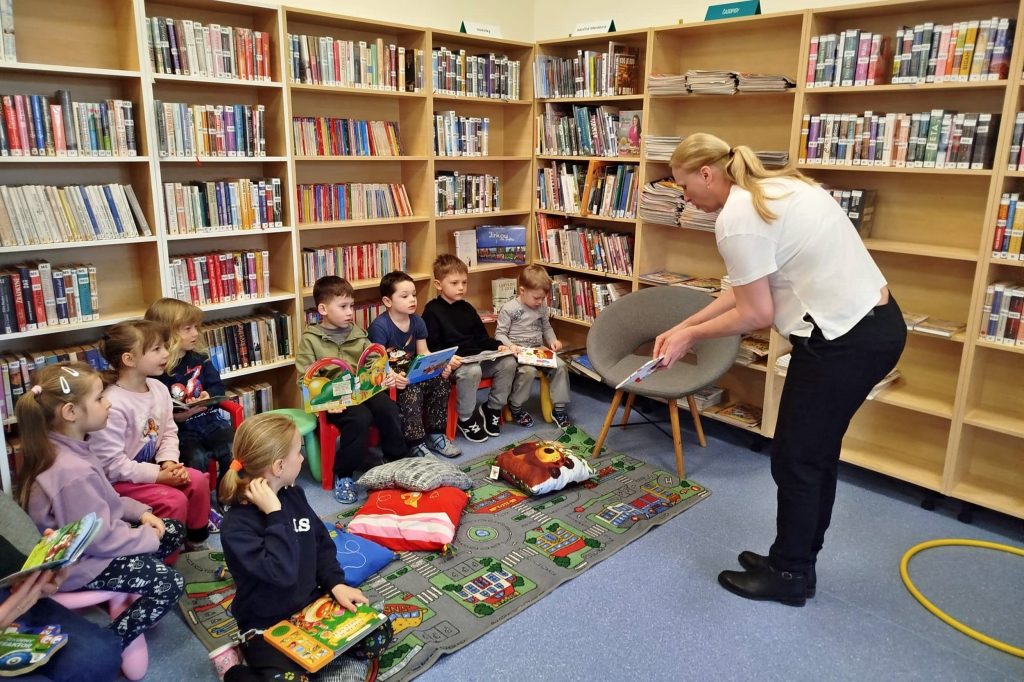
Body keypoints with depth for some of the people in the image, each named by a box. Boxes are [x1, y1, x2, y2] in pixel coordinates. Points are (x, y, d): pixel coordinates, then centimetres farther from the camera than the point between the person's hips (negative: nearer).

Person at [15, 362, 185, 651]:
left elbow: (106, 500, 12)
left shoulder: (67, 449, -3)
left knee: (174, 531, 11)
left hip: (92, 538, 10)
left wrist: (141, 512, 0)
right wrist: (149, 536, -13)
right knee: (171, 584, -11)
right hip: (80, 562, -9)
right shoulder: (73, 473, -34)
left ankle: (125, 594, 18)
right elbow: (101, 540, -27)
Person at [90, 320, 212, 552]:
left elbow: (169, 432, 6)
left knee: (198, 480, -8)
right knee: (174, 500, -22)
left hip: (152, 467, 8)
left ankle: (196, 545, 11)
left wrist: (169, 462, -13)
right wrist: (157, 475, -23)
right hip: (119, 479, -7)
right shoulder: (113, 404, -27)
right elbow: (111, 463, -25)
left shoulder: (159, 389, -2)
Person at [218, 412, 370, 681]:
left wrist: (336, 584, -5)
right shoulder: (237, 525, -23)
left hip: (312, 604, 6)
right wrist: (274, 513, -32)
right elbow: (281, 572, -35)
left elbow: (322, 542, 9)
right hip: (267, 627, -6)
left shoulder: (293, 495, 0)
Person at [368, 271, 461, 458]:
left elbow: (423, 353, 6)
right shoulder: (379, 326, -18)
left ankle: (435, 433, -1)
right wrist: (393, 377, -43)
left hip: (411, 373, 7)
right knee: (411, 391, -33)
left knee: (441, 380, -16)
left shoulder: (417, 321, 3)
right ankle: (416, 444, -20)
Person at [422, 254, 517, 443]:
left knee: (508, 362, -11)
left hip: (477, 357, 7)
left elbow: (481, 336, 20)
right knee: (472, 371, -37)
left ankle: (492, 408, 5)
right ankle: (466, 419, -15)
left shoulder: (467, 308, 16)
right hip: (453, 363, -7)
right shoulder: (432, 311, -6)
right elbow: (431, 346, -12)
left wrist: (497, 346, 2)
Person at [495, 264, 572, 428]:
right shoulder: (509, 309, -9)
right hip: (518, 352, -6)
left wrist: (553, 340, 3)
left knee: (560, 366, -16)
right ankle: (515, 406, -9)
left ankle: (559, 408, -3)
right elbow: (500, 333, -7)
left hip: (539, 350, 6)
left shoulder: (542, 307, 8)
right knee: (528, 371, -34)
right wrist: (510, 346, -25)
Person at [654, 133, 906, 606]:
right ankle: (796, 561, 36)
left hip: (844, 340, -10)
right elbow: (749, 286, 13)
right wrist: (685, 324, 13)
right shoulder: (777, 187, 13)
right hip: (877, 324, 10)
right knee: (817, 452, 20)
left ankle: (787, 574, 25)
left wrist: (691, 336, 0)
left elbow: (756, 313, -14)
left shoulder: (737, 218, -18)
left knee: (795, 459, 6)